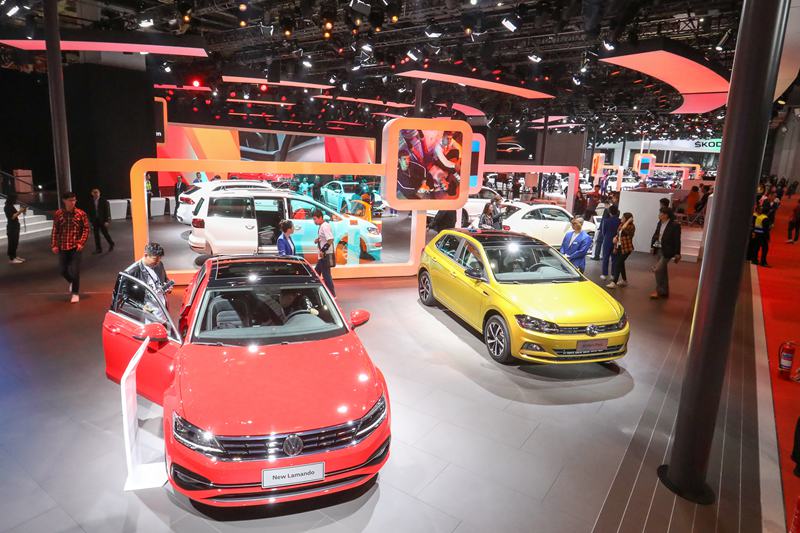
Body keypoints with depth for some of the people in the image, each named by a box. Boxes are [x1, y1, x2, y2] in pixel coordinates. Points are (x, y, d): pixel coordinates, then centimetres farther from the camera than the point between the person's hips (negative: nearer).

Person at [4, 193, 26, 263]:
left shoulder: (11, 206, 12)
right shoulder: (7, 207, -15)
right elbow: (12, 217, -20)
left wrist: (21, 211, 3)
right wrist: (19, 211, -17)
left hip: (15, 226, 9)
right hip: (11, 227, -9)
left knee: (15, 242, 15)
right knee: (12, 242, -4)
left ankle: (14, 256, 24)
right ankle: (11, 259, 1)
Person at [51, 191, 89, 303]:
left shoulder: (81, 213, -5)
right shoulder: (58, 214, 0)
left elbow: (86, 229, -3)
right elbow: (55, 231, 5)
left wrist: (81, 243, -12)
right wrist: (54, 245, -1)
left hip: (76, 246, -2)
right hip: (62, 247, 3)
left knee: (75, 270, -3)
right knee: (62, 270, 7)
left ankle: (75, 293, 10)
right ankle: (72, 282, 39)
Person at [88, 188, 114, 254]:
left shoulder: (104, 201, -5)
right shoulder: (91, 202, 5)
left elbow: (107, 211, -7)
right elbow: (90, 212, 9)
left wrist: (107, 221, -12)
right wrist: (91, 220, 3)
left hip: (103, 220, -3)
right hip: (95, 221, 3)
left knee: (105, 233, 2)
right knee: (96, 235, 4)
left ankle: (111, 244, 27)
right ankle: (98, 249, 10)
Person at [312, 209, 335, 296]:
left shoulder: (325, 226, -16)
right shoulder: (321, 226, 13)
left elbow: (330, 240, -25)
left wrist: (322, 251, -22)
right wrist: (317, 240, 4)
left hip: (326, 255, -10)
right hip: (322, 256, 10)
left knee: (326, 275, -5)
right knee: (316, 273, 17)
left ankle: (332, 295, 3)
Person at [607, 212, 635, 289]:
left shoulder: (631, 226, -13)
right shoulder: (621, 225, 11)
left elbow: (624, 228, -32)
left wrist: (629, 221, -18)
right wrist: (615, 237, 1)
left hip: (626, 248, -9)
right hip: (618, 247, 9)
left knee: (618, 264, -12)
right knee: (621, 264, 16)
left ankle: (614, 282, -12)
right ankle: (624, 280, 30)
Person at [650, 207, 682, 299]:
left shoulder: (675, 225, -13)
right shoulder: (659, 223, 5)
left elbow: (677, 240, -12)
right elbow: (655, 235, 13)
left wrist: (677, 254, -12)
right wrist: (652, 246, 4)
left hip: (667, 251, -7)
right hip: (659, 249, 7)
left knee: (657, 269, -13)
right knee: (662, 271, 15)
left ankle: (659, 290, 1)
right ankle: (664, 292, 26)